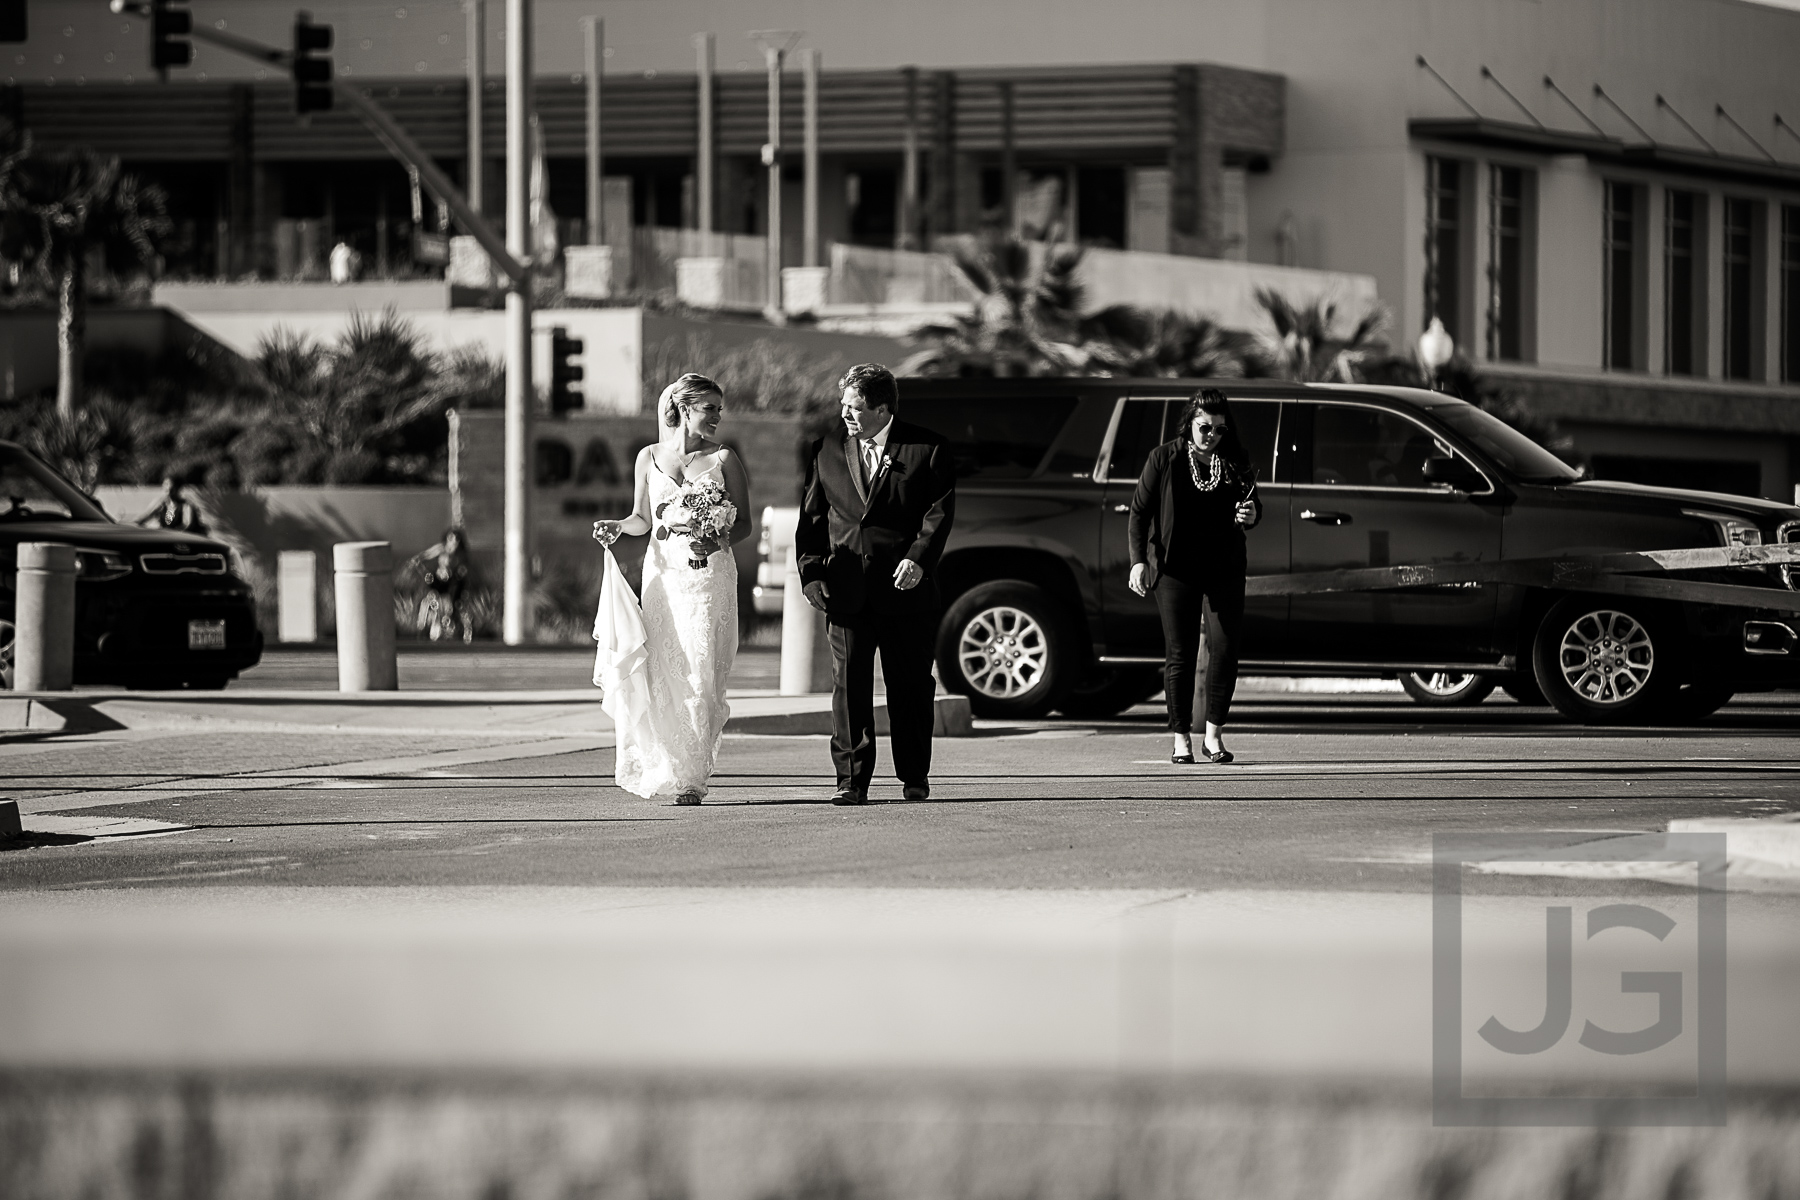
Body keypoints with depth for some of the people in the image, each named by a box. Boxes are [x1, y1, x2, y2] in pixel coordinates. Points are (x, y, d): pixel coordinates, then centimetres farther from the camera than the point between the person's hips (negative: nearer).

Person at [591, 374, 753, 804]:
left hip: (709, 574, -2)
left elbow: (744, 522, 5)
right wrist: (615, 526, -4)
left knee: (699, 676, -7)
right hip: (662, 572, 2)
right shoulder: (649, 457, 9)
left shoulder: (723, 459, 3)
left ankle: (691, 777, -4)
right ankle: (660, 765, 14)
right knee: (660, 672, -2)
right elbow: (642, 519, 16)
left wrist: (718, 542, -14)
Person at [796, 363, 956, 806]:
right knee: (849, 684, -4)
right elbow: (811, 519, 12)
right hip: (847, 589, 2)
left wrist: (919, 558, -18)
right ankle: (852, 780, -2)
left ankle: (914, 777, 18)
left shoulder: (927, 450, 2)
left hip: (905, 587, -2)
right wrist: (812, 573, 1)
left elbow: (939, 511, -4)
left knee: (910, 686, 6)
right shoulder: (826, 452, 11)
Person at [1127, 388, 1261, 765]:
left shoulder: (1236, 462, 2)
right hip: (1176, 568, -2)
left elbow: (1255, 507, 14)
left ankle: (1214, 735, 9)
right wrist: (1138, 560, -9)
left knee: (1225, 650, -3)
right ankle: (1181, 739, 3)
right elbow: (1139, 511, 0)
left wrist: (1251, 515, -11)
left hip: (1225, 570, 2)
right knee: (1179, 654, -3)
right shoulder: (1164, 459, -4)